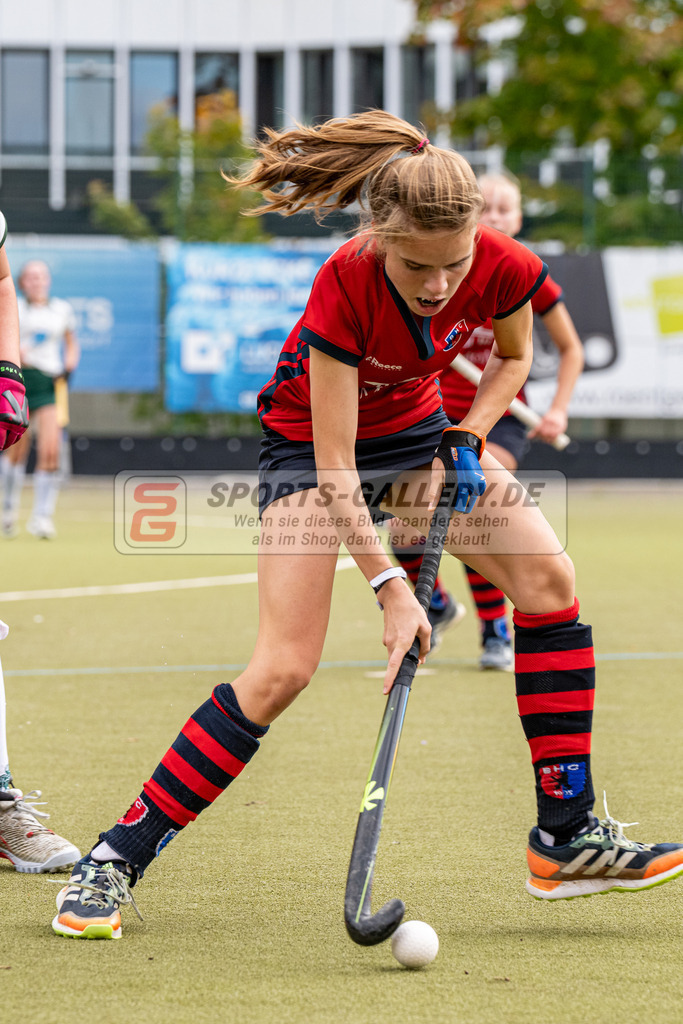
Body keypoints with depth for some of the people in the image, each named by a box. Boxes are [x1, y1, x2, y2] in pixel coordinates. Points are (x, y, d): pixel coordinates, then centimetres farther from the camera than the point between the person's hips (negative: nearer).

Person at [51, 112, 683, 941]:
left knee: (548, 575, -13)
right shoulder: (345, 287, -35)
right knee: (284, 668, -17)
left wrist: (466, 440, -13)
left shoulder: (500, 267, -24)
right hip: (309, 442, -5)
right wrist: (389, 586, -36)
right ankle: (117, 857, -9)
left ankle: (566, 840, -4)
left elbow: (512, 357, 3)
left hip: (418, 429, 5)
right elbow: (334, 467, -31)